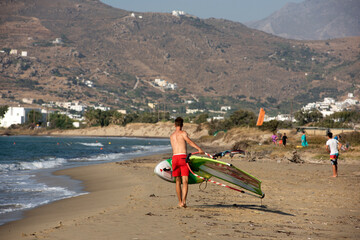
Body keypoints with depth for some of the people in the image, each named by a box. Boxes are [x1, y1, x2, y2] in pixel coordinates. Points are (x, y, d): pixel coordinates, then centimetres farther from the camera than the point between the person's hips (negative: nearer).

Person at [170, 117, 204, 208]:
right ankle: (183, 201, -24)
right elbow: (189, 141, -16)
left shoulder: (171, 136, 20)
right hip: (183, 157, -5)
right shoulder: (183, 133, 2)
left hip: (174, 157, 5)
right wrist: (199, 149, -25)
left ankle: (180, 202, 19)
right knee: (185, 181, -8)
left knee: (178, 181, 14)